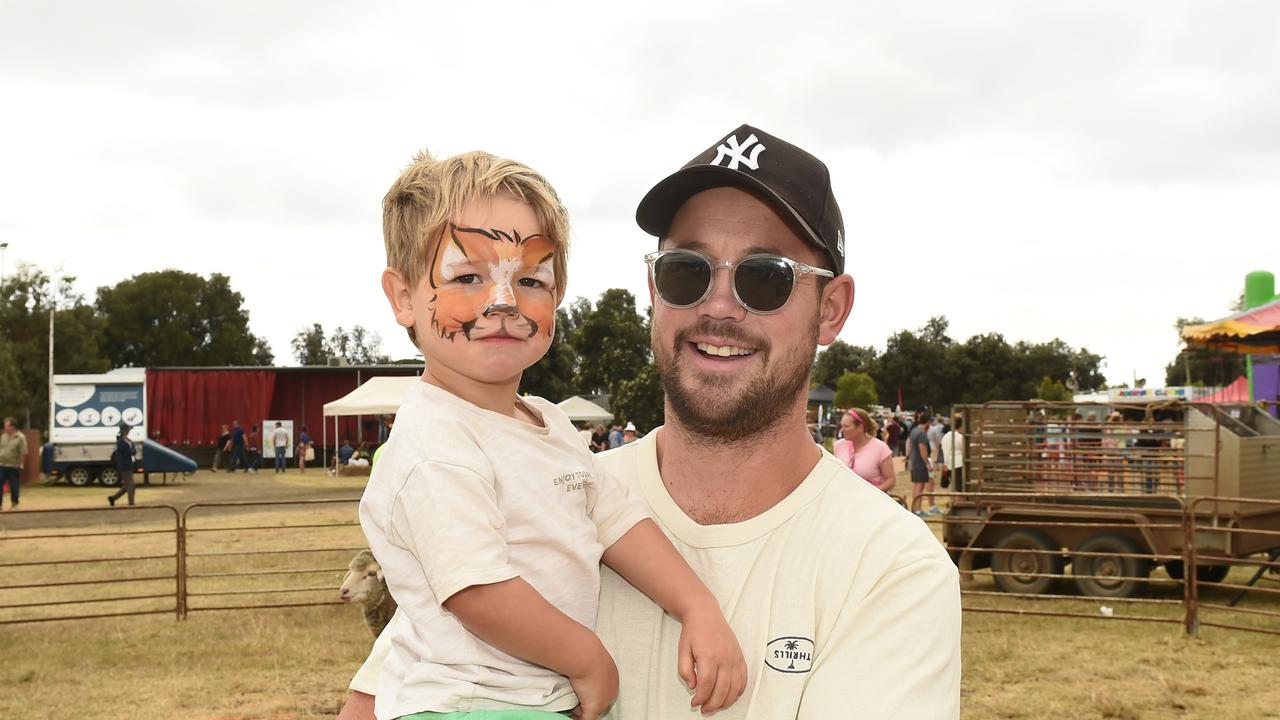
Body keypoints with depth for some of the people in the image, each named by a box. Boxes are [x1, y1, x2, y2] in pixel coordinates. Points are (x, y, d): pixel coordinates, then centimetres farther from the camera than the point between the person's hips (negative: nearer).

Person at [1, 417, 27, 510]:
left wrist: (21, 464, -13)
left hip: (14, 466, -5)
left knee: (14, 486, 4)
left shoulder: (20, 437, -8)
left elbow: (23, 453, -10)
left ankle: (14, 504, 16)